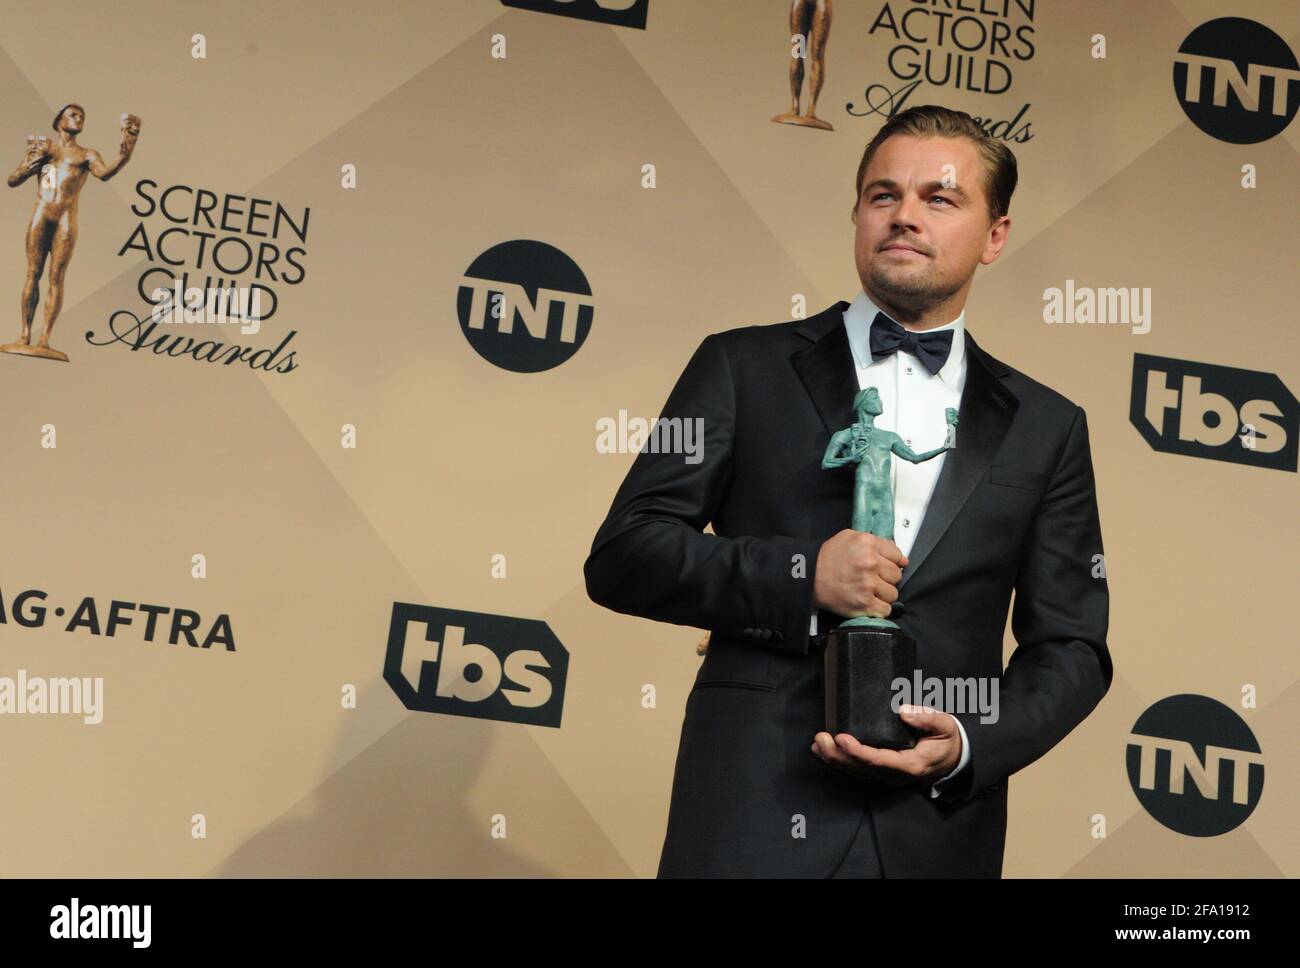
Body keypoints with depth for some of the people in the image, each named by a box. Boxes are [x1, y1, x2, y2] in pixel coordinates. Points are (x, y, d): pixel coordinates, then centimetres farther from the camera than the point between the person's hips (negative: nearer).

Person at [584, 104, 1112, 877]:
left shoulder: (1046, 429, 8)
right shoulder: (745, 368, 3)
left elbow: (1071, 647, 9)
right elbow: (622, 555, -1)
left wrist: (970, 747, -9)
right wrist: (799, 577, -14)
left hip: (938, 831, 2)